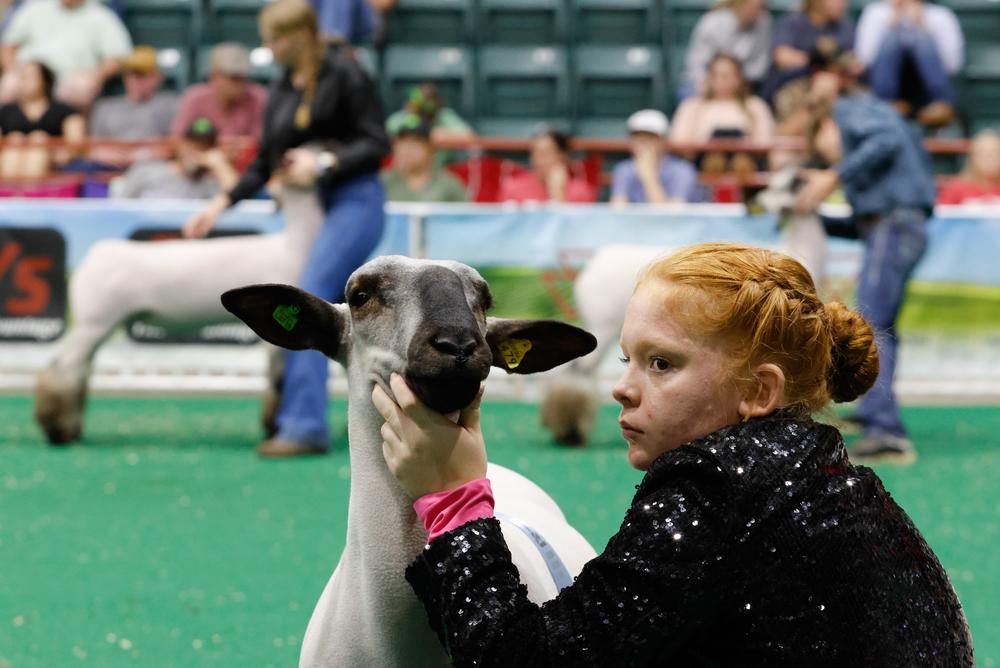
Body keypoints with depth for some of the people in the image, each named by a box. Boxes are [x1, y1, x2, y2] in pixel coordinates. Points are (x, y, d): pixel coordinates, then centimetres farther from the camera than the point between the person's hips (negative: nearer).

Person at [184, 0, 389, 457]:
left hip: (354, 201, -8)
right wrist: (223, 202, 4)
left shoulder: (343, 75, -8)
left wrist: (324, 162, -21)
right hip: (310, 209, 8)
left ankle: (305, 425, -22)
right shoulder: (281, 91, 12)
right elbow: (264, 163, 15)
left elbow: (376, 144, -9)